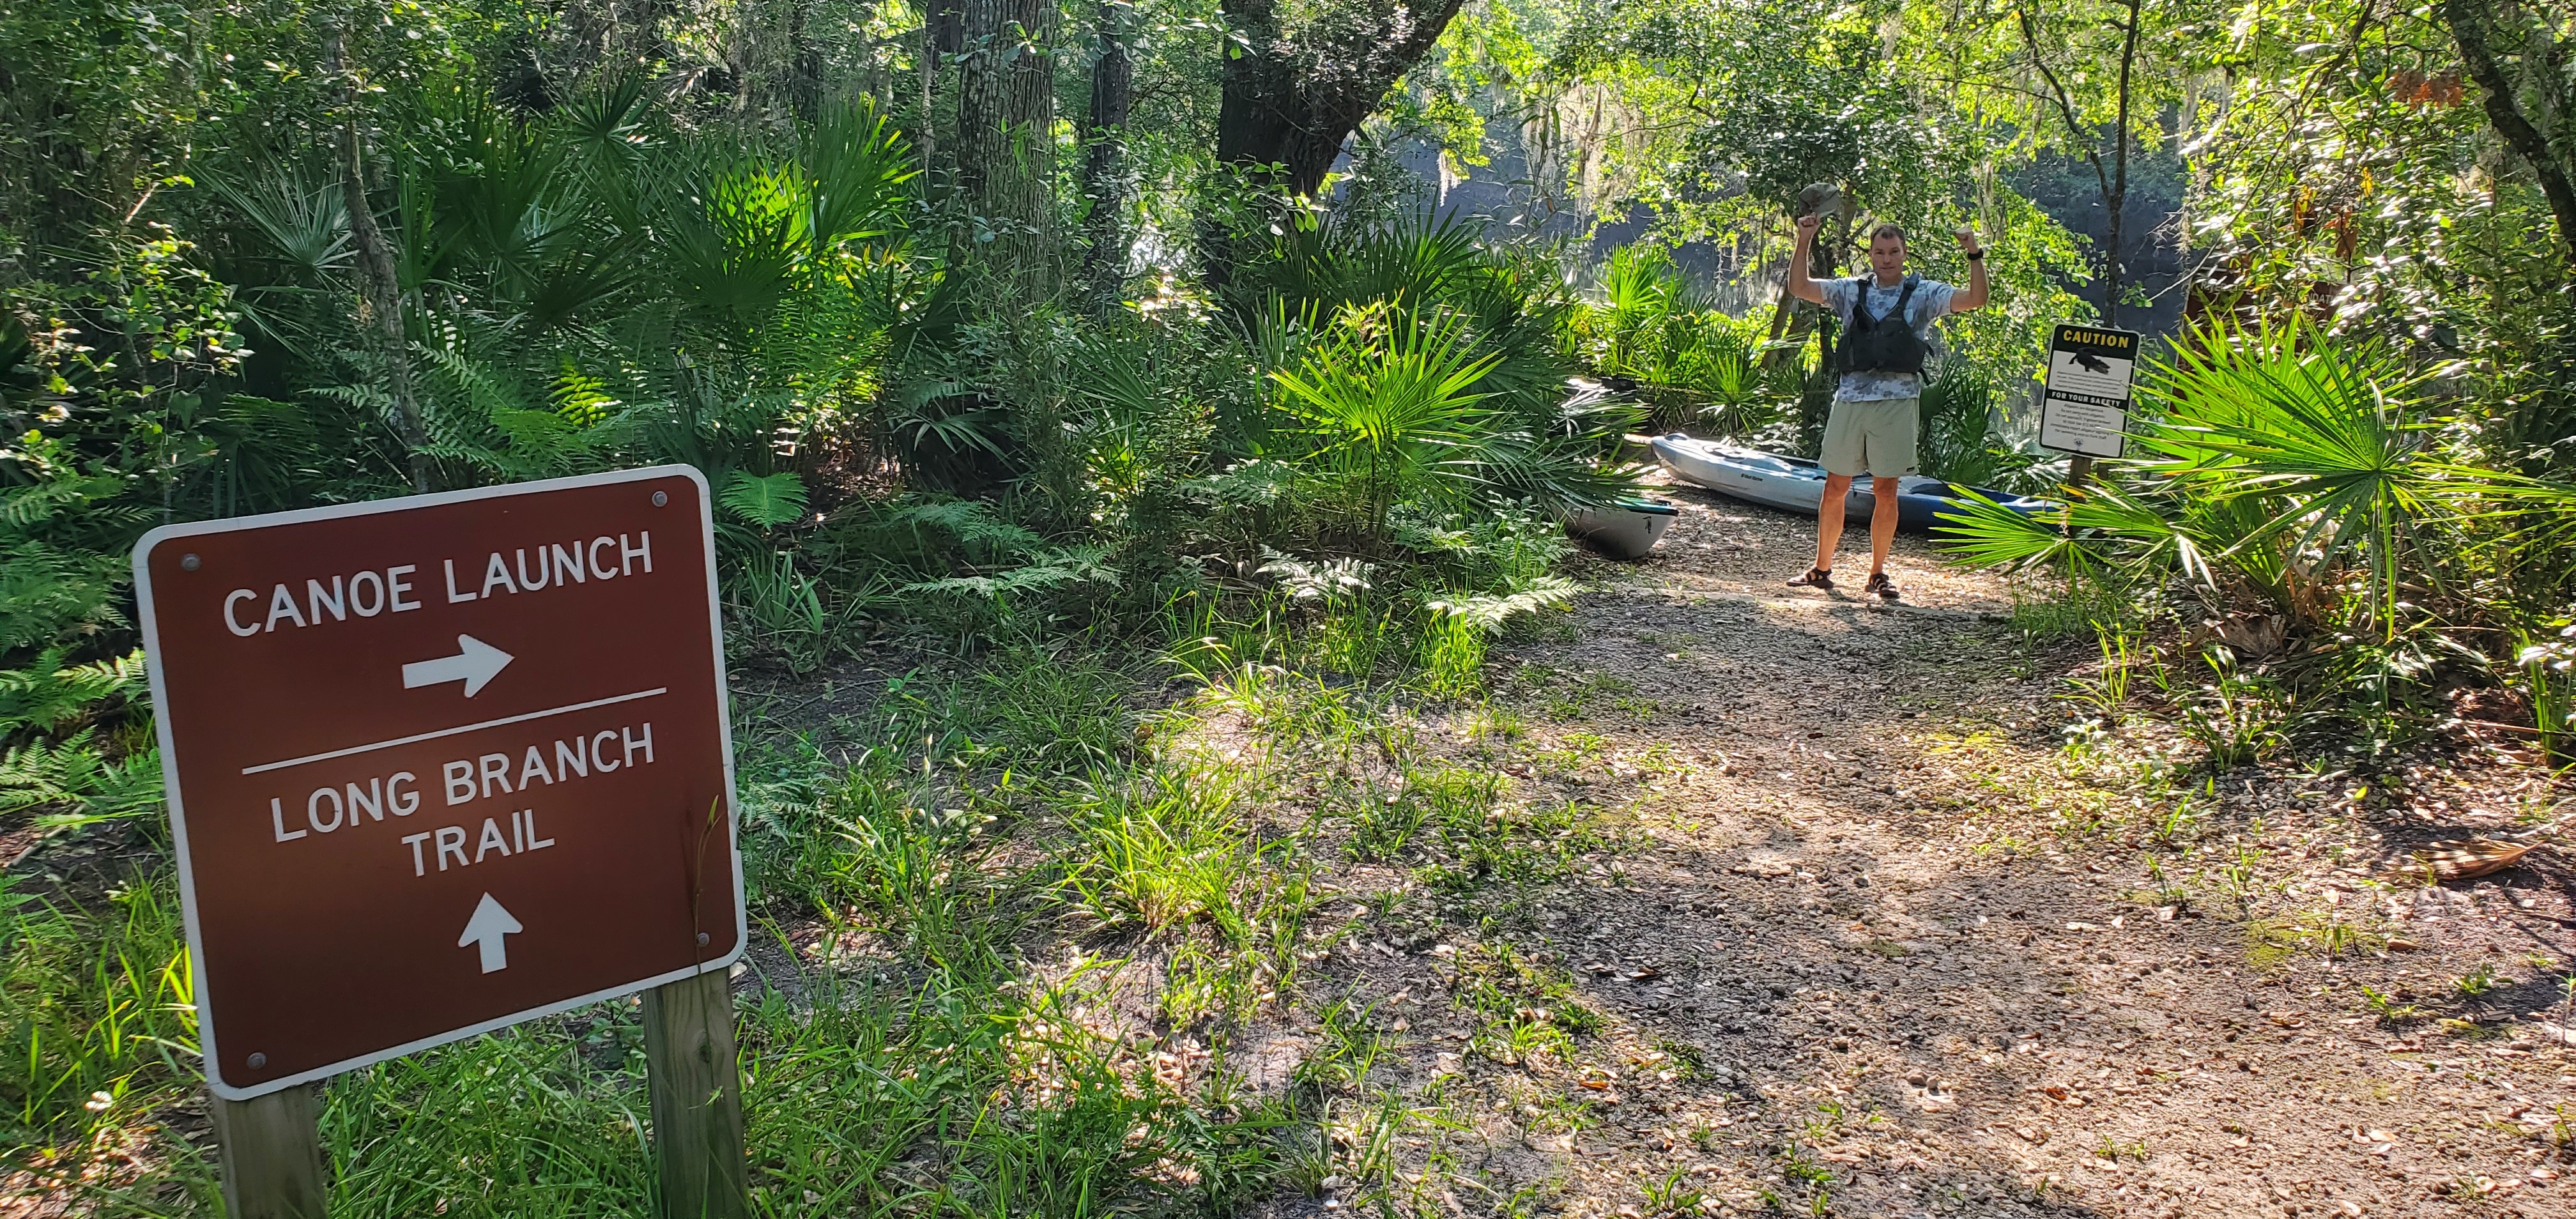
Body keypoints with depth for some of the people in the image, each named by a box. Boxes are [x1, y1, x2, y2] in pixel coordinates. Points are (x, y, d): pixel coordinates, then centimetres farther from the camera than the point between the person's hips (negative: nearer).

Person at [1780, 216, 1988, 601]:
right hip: (1850, 399, 1)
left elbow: (1976, 299, -4)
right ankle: (1822, 569, 16)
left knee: (1886, 491, 3)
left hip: (1897, 402, -1)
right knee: (1835, 488, 5)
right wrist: (1803, 243, -3)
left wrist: (1974, 254, -15)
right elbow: (1800, 288, 7)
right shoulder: (1852, 290, 10)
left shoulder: (1924, 294, 6)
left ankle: (1878, 573, 14)